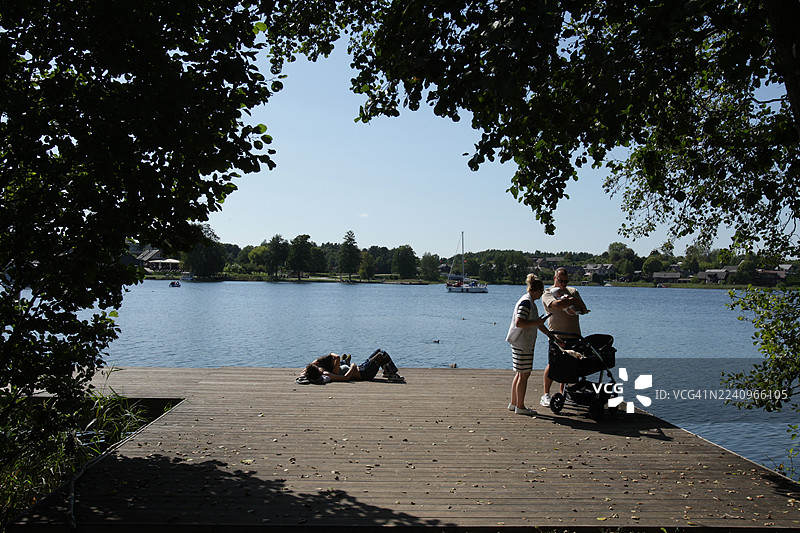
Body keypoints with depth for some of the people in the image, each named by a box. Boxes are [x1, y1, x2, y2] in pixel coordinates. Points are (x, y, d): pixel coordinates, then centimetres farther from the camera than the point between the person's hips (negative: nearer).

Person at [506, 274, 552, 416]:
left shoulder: (530, 302, 17)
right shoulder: (526, 302, -16)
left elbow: (535, 321, 26)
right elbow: (519, 323, -26)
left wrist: (549, 334, 24)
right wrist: (536, 322, -20)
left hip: (525, 344, 11)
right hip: (522, 344, -11)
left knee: (520, 373, 15)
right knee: (524, 374, -4)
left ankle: (514, 403, 23)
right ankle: (520, 406, 3)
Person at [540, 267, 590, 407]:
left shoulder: (573, 291, 17)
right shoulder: (547, 294, 1)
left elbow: (584, 310, 11)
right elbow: (556, 304, -21)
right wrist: (572, 300, -8)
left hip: (573, 335, 5)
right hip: (557, 335, -5)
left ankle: (562, 393, 20)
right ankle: (546, 395, 2)